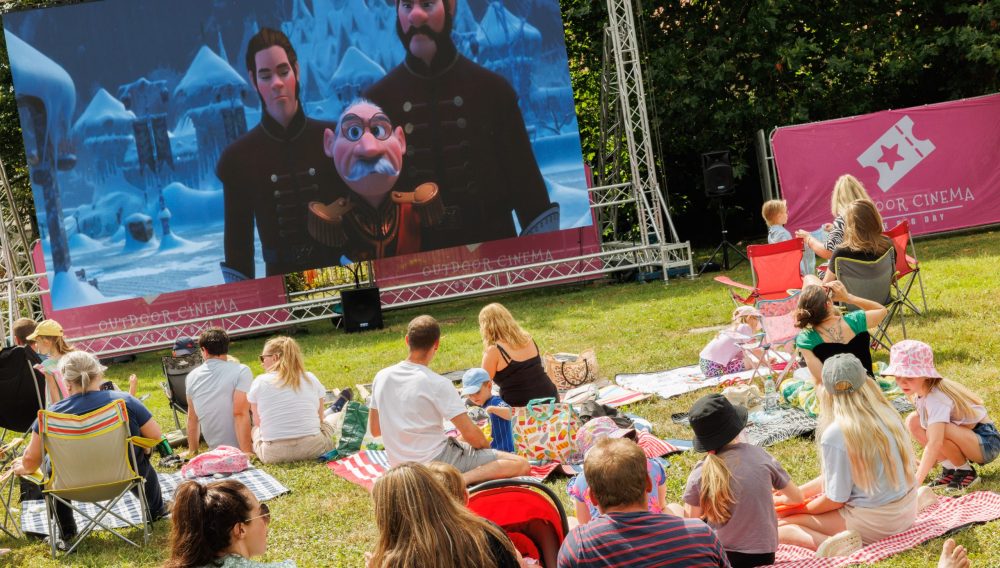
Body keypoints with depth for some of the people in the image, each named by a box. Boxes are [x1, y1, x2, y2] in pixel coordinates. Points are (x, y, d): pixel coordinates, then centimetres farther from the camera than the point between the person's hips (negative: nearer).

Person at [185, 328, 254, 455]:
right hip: (237, 448, -6)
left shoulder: (192, 377, 7)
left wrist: (193, 452, 24)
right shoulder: (241, 371, -9)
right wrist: (247, 453, -20)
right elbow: (240, 414, -18)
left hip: (215, 449, 6)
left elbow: (192, 418, 14)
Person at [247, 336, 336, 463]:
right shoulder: (310, 379, 7)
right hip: (313, 449, 1)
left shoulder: (260, 382, 1)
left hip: (274, 454, -1)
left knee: (254, 430, 33)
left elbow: (258, 422, 8)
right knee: (326, 425, 35)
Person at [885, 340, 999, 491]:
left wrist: (915, 483, -44)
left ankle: (966, 472, -9)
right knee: (913, 421, -6)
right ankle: (950, 468, 2)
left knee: (938, 430, -34)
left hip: (987, 443, -8)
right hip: (965, 436, 8)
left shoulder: (937, 398, -30)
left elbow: (935, 443, -41)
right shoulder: (920, 391, -5)